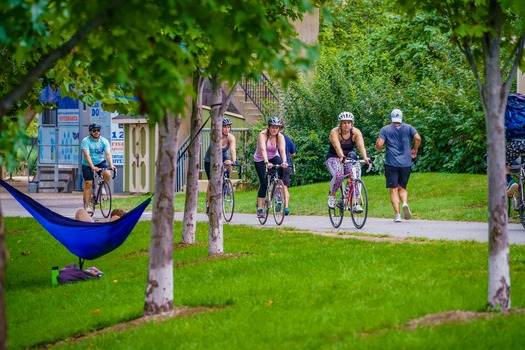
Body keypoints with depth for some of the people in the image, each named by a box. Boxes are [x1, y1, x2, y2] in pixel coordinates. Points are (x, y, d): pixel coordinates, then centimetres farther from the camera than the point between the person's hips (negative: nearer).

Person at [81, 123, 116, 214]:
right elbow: (87, 155, -25)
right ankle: (87, 206, -1)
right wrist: (92, 167, -39)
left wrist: (111, 165, -34)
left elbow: (108, 154, -16)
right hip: (88, 165, -2)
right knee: (88, 184, -7)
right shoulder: (85, 141, -15)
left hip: (100, 162, 2)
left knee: (107, 174, -26)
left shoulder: (104, 141, -6)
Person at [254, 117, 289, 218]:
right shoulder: (263, 135, -24)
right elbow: (263, 149, -39)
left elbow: (282, 150, -29)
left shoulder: (280, 137, -14)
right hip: (260, 160, -3)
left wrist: (284, 162, -48)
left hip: (273, 157, 3)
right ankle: (259, 209, -9)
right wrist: (266, 162, -54)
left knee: (282, 170, -29)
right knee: (264, 182, -15)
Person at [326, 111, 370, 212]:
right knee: (338, 176, -32)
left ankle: (356, 204, -19)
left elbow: (361, 146, -26)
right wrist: (342, 157, -53)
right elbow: (337, 146, -34)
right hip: (334, 158, -3)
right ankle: (331, 195, -5)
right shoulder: (335, 132, -18)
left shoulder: (356, 132, -11)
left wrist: (365, 158, -45)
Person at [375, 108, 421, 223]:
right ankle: (405, 203, -15)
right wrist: (414, 150, 9)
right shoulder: (408, 128, 8)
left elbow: (379, 145, -9)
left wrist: (378, 147, 14)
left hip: (391, 163, -2)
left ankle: (397, 214, -9)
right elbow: (418, 138, -6)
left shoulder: (385, 129, 2)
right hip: (406, 163, 2)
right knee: (402, 187, 15)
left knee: (393, 189, 2)